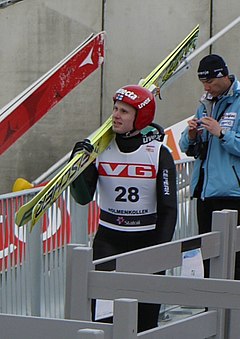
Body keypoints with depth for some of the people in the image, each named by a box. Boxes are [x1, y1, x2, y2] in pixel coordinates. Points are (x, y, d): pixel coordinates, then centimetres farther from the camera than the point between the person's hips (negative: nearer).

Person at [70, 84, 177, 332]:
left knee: (146, 316, 3)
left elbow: (168, 208, -4)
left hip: (147, 239, -1)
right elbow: (83, 198, -5)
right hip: (108, 238, 1)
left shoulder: (159, 154, -5)